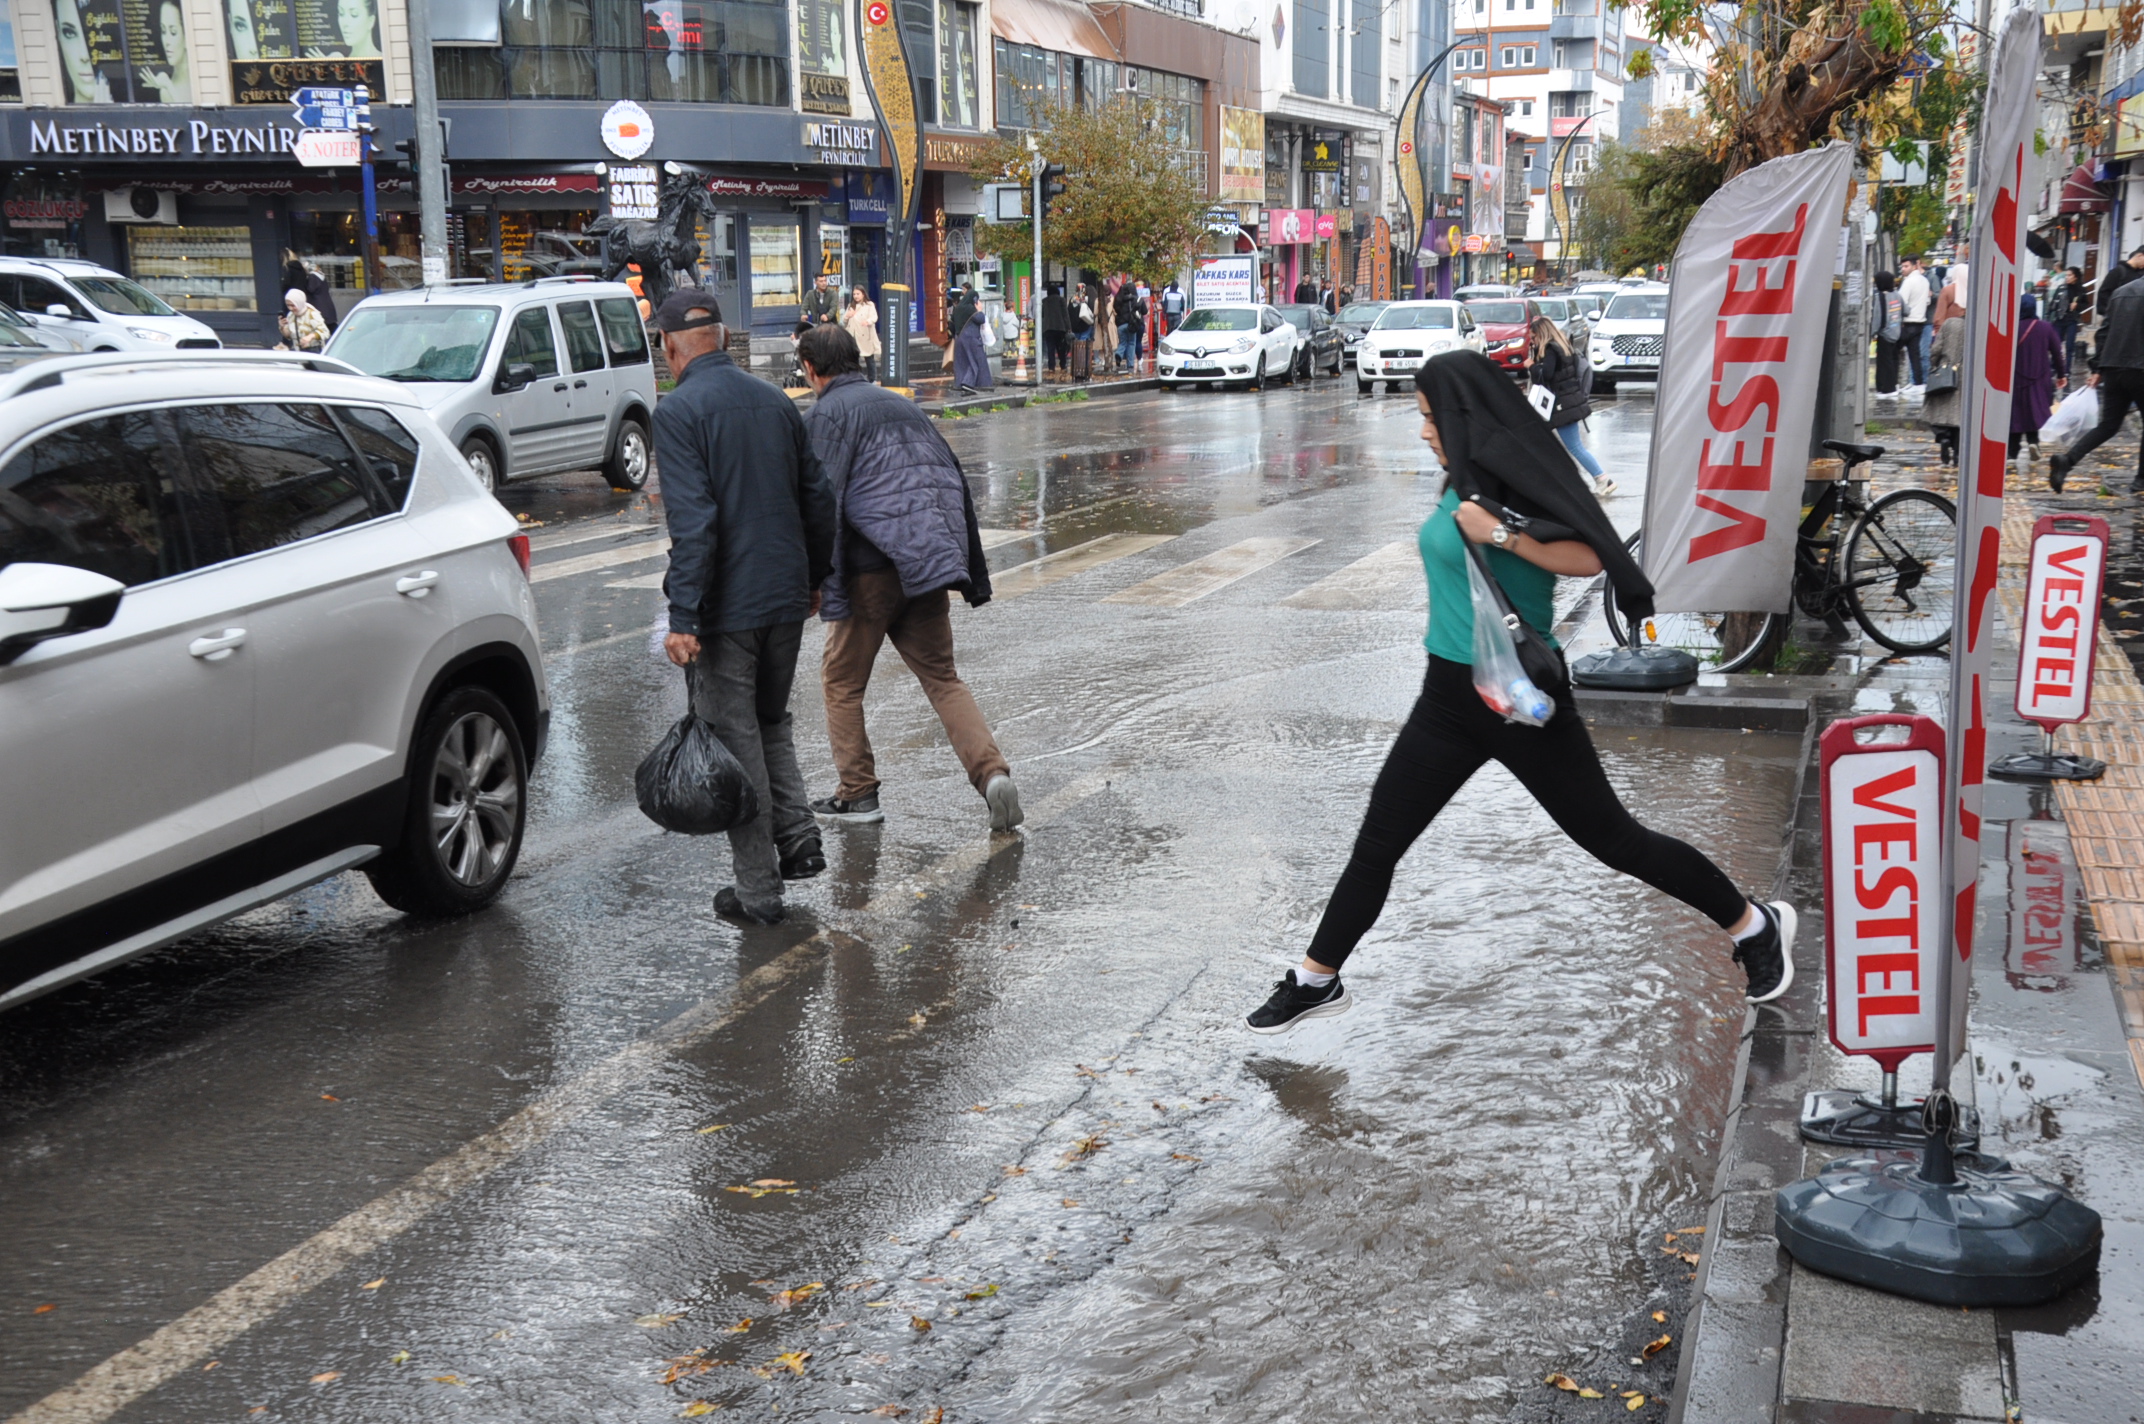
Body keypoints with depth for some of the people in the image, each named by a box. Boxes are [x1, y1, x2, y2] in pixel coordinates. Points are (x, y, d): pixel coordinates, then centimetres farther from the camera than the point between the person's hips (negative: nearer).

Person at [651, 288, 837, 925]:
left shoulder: (678, 411, -11)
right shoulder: (776, 400, 8)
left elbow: (692, 521, -20)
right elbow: (818, 498, 13)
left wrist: (682, 617, -20)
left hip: (726, 608, -6)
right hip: (787, 596, 6)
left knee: (734, 737, 3)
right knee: (771, 720, 24)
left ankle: (757, 890, 8)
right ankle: (797, 837, 12)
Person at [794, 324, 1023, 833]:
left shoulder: (827, 414, -2)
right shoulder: (902, 405, 19)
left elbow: (825, 501, -14)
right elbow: (955, 482, 19)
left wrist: (825, 585, -16)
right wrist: (972, 572, 20)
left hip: (873, 566, -6)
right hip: (929, 563, 6)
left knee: (843, 681, 10)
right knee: (942, 677, 11)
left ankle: (858, 792, 14)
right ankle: (992, 771, -6)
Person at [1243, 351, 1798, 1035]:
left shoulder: (1514, 478, -17)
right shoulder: (1464, 482, 7)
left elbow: (1589, 557, -27)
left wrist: (1502, 534, -31)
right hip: (1449, 696, 8)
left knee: (1612, 838, 4)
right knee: (1376, 844, 7)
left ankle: (1756, 925, 23)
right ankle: (1317, 980, 18)